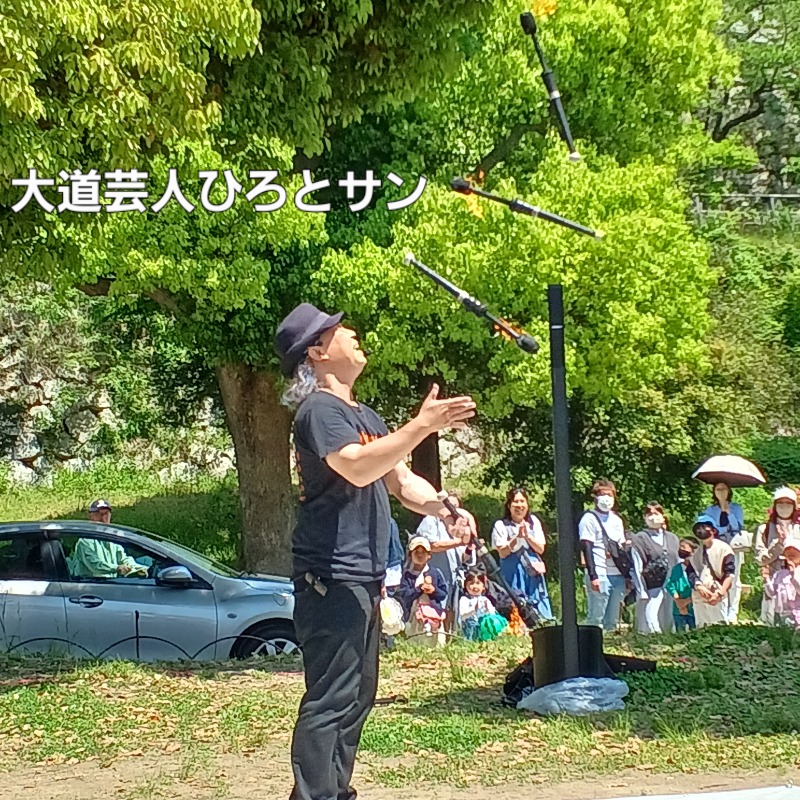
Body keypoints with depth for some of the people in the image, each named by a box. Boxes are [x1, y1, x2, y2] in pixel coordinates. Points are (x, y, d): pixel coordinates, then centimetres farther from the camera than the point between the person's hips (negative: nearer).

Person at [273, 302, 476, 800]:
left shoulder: (364, 415, 19)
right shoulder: (320, 409, -11)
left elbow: (401, 480, 18)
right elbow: (357, 468, -28)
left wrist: (443, 508, -1)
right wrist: (422, 426, -32)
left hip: (363, 579, 10)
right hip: (332, 578, -10)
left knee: (357, 695, 16)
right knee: (331, 699, -12)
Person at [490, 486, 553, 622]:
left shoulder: (533, 521, 9)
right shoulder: (501, 525, 0)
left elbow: (541, 549, 4)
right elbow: (502, 553, -6)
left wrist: (527, 536, -11)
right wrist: (517, 537, -18)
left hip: (533, 572, 3)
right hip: (513, 574, -3)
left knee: (540, 611, 0)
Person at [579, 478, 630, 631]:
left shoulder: (616, 519, 18)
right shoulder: (589, 519, -3)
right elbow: (587, 549, -9)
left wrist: (627, 575, 14)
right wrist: (593, 576, -16)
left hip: (618, 576, 7)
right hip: (600, 575, -6)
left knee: (613, 620, 8)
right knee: (596, 617, -7)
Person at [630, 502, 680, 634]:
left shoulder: (672, 539, 16)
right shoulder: (639, 540, 1)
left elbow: (678, 565, 16)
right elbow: (637, 568, -2)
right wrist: (642, 593, -8)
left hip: (671, 589, 4)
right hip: (651, 591, -4)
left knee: (668, 626, 3)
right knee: (651, 627, -11)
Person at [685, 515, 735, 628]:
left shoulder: (723, 548, 1)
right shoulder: (694, 551, 16)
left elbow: (729, 574, -7)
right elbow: (690, 572, 5)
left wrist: (720, 593, -20)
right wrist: (699, 587, -15)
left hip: (718, 597, -5)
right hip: (699, 597, 5)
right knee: (701, 628, 6)